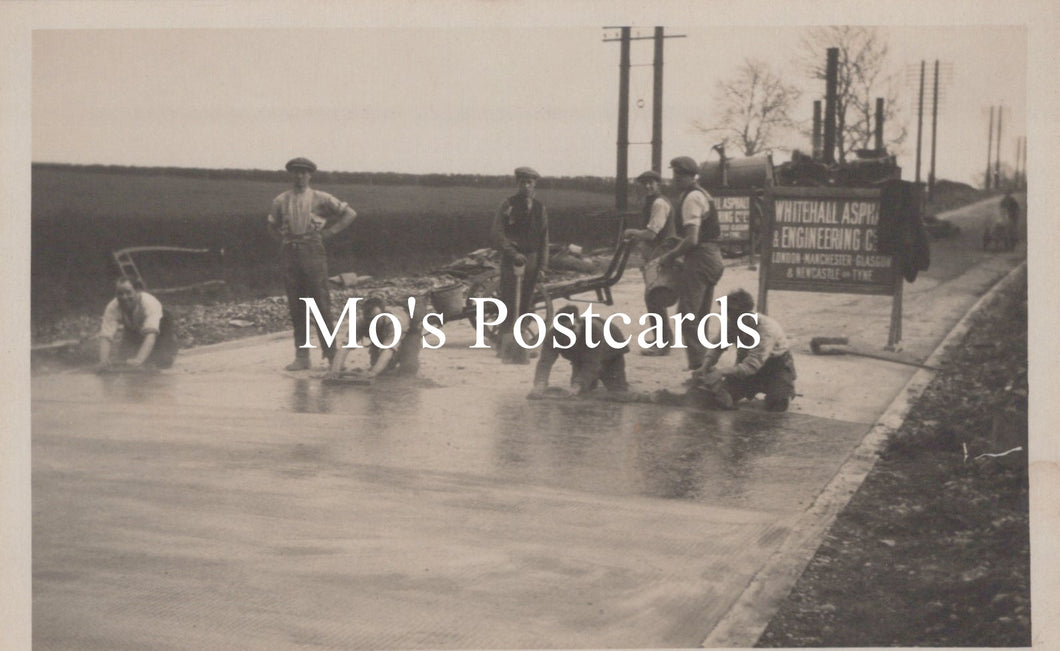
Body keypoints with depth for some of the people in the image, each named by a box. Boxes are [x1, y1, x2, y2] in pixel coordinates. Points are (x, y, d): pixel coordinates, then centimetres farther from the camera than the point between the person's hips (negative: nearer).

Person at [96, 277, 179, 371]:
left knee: (164, 362, -23)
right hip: (133, 333, 3)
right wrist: (103, 360, -56)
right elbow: (106, 336, -36)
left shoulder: (149, 302, -39)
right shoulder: (112, 307, -29)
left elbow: (151, 335, -49)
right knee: (124, 359, -19)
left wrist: (138, 360, -64)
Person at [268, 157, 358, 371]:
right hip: (290, 254, 3)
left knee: (321, 303, -5)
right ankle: (301, 357, 7)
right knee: (296, 306, 3)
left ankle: (331, 354, 2)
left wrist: (329, 231, 1)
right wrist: (286, 239, 10)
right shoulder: (280, 201, 11)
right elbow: (272, 227, 26)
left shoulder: (320, 199, 4)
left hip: (313, 251, -3)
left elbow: (350, 213, 8)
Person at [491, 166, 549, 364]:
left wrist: (542, 265, 5)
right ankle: (507, 347, -6)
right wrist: (513, 253, -18)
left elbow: (544, 238, 13)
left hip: (532, 259, 4)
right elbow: (496, 233, -7)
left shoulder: (540, 209, 11)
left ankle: (521, 349, 9)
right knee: (510, 305, -9)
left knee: (526, 305, 4)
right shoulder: (507, 205, -1)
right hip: (511, 259, -4)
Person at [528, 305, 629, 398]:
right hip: (580, 359, 3)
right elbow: (545, 361, -44)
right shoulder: (552, 336, -33)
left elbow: (591, 364, -46)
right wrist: (540, 384, -63)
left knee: (618, 392, -9)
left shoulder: (594, 330, -44)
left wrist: (578, 385, -58)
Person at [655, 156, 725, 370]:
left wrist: (670, 256, -10)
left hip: (699, 259, -10)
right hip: (713, 258, 10)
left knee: (688, 315, -9)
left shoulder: (691, 198, -14)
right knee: (700, 316, 16)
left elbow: (691, 239, -21)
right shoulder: (702, 194, 18)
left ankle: (697, 365, -12)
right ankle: (703, 363, 21)